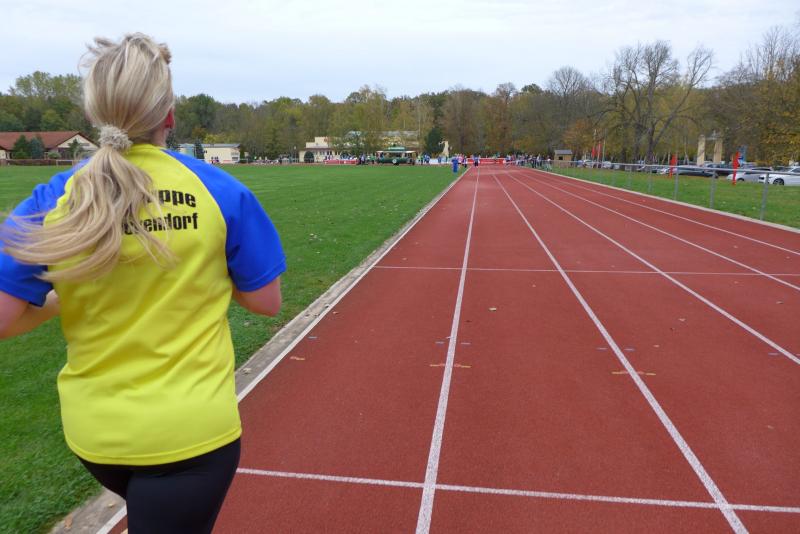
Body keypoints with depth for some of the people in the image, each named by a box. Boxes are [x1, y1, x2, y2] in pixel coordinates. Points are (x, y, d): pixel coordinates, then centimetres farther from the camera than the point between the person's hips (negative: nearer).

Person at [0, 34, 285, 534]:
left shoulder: (54, 200, -8)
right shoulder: (219, 190, -12)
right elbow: (266, 301, -6)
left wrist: (64, 298, 9)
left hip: (95, 435, 3)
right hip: (193, 431, -3)